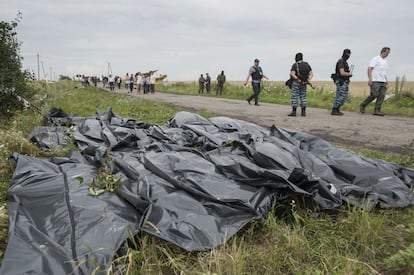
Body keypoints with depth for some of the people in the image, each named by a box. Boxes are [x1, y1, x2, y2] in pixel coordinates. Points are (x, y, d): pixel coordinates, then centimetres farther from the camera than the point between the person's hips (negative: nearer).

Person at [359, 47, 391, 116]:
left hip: (382, 82, 8)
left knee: (382, 96, -3)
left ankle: (377, 110, -2)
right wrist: (370, 79, -20)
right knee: (374, 95, -12)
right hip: (375, 81, -8)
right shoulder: (375, 59, -2)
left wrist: (386, 80, 17)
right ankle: (362, 105, 5)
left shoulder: (385, 61, 23)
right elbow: (369, 68, -11)